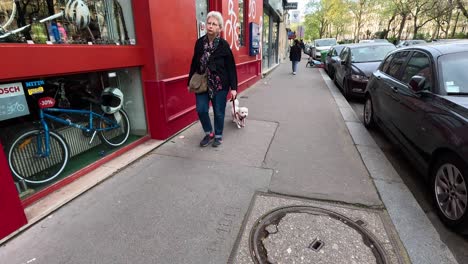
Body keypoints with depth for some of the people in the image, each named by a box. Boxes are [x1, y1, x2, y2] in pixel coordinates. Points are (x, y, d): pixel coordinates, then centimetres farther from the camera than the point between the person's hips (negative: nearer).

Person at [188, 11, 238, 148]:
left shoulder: (224, 45, -8)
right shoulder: (199, 42, 3)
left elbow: (231, 68, -7)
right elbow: (194, 63, 9)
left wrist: (233, 87, -11)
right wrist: (190, 82, 10)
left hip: (220, 85, -3)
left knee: (219, 112, 7)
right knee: (201, 110, 0)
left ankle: (218, 136, 28)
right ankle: (209, 133, 25)